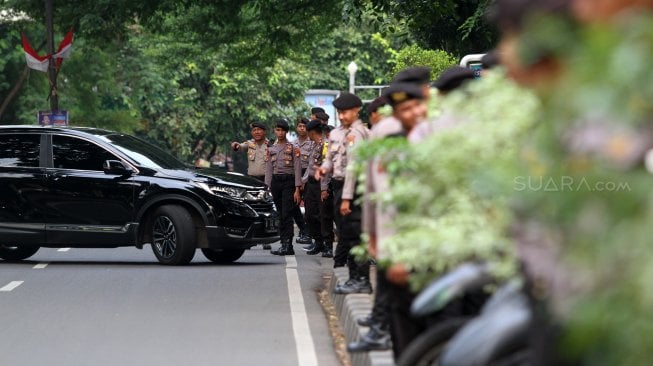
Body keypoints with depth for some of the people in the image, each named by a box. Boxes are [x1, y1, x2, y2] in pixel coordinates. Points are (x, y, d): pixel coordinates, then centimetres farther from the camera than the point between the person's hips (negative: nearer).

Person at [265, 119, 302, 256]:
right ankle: (286, 246, 11)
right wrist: (267, 188, 7)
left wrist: (297, 189, -11)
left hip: (288, 181, -5)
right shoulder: (271, 149, 12)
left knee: (286, 214, -12)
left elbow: (297, 169, -4)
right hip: (275, 182, 5)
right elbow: (268, 170, 14)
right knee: (280, 214, 7)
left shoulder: (293, 148, -1)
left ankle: (286, 245, -15)